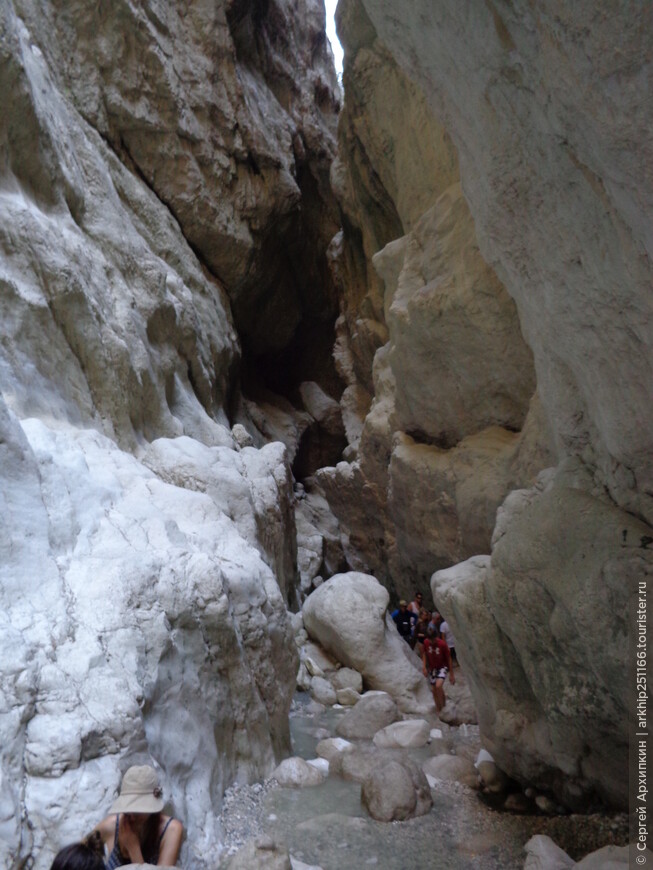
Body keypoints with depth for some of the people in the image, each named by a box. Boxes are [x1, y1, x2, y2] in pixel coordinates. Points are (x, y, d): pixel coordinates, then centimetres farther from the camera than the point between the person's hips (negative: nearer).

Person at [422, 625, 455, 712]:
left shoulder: (442, 644, -22)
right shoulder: (426, 643, -11)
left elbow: (449, 659, -13)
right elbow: (424, 654, 7)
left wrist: (451, 675, -10)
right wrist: (424, 667, -3)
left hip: (442, 667, -4)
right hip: (432, 668, 4)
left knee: (438, 686, -26)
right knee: (433, 689, 4)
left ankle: (442, 706, -7)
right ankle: (438, 710, 21)